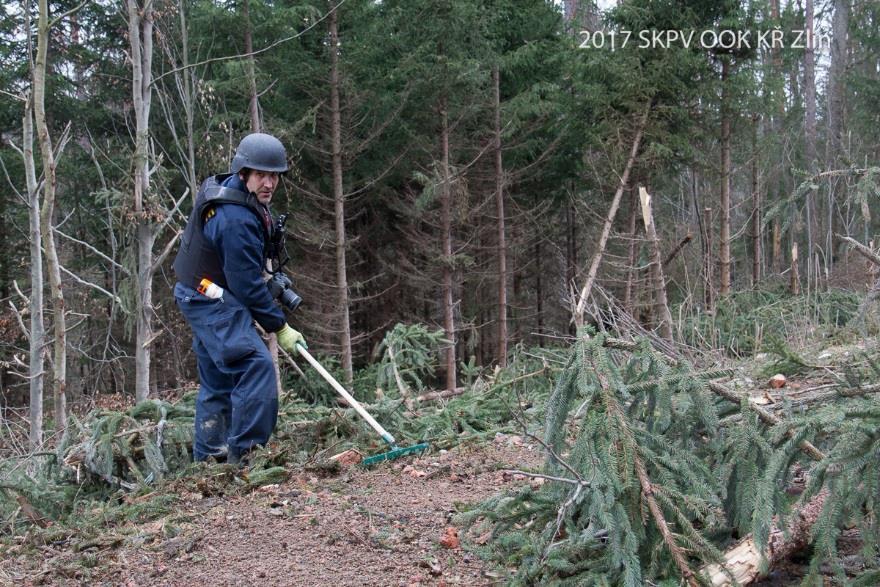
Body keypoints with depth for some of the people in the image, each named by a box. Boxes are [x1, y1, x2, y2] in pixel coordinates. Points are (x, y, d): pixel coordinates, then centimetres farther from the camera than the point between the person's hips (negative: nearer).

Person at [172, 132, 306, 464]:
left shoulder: (222, 189, 7)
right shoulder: (237, 220, -26)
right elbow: (247, 285, -23)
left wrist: (267, 276, 20)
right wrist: (280, 328, -15)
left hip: (202, 298, 11)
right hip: (215, 303, -11)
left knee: (217, 380, 16)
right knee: (256, 365, -20)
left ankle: (207, 458, 25)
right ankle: (242, 454, -20)